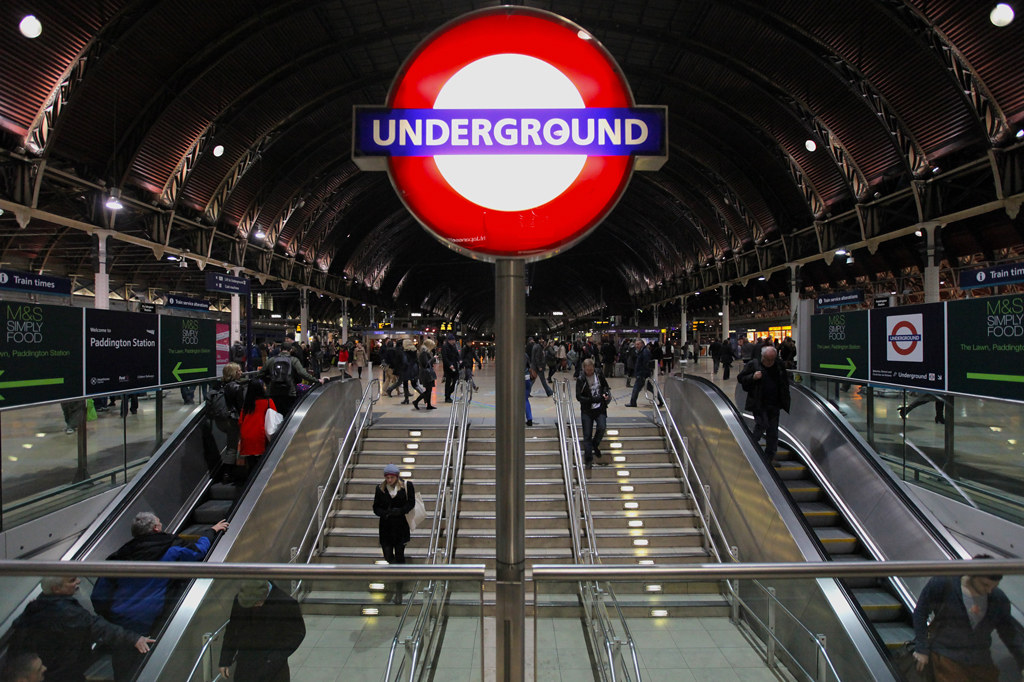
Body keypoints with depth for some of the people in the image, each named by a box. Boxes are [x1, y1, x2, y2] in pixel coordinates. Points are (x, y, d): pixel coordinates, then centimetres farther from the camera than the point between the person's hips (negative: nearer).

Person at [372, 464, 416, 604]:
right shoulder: (380, 489, 1)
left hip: (401, 526, -2)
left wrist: (399, 511, -21)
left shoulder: (406, 486, -5)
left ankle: (398, 591, 10)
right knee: (388, 555, 0)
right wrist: (385, 513, -17)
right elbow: (376, 508, 3)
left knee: (399, 556, 0)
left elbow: (411, 503, -6)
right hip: (385, 527, 2)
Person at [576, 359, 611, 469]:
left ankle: (595, 445, 13)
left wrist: (607, 393, -2)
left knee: (602, 427, -18)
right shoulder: (580, 380, -6)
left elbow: (605, 386, 20)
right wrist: (592, 400, -22)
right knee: (587, 435, -1)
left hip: (600, 408, 2)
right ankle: (588, 460, 7)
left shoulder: (599, 375, 2)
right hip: (587, 410, -2)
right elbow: (578, 397, -9)